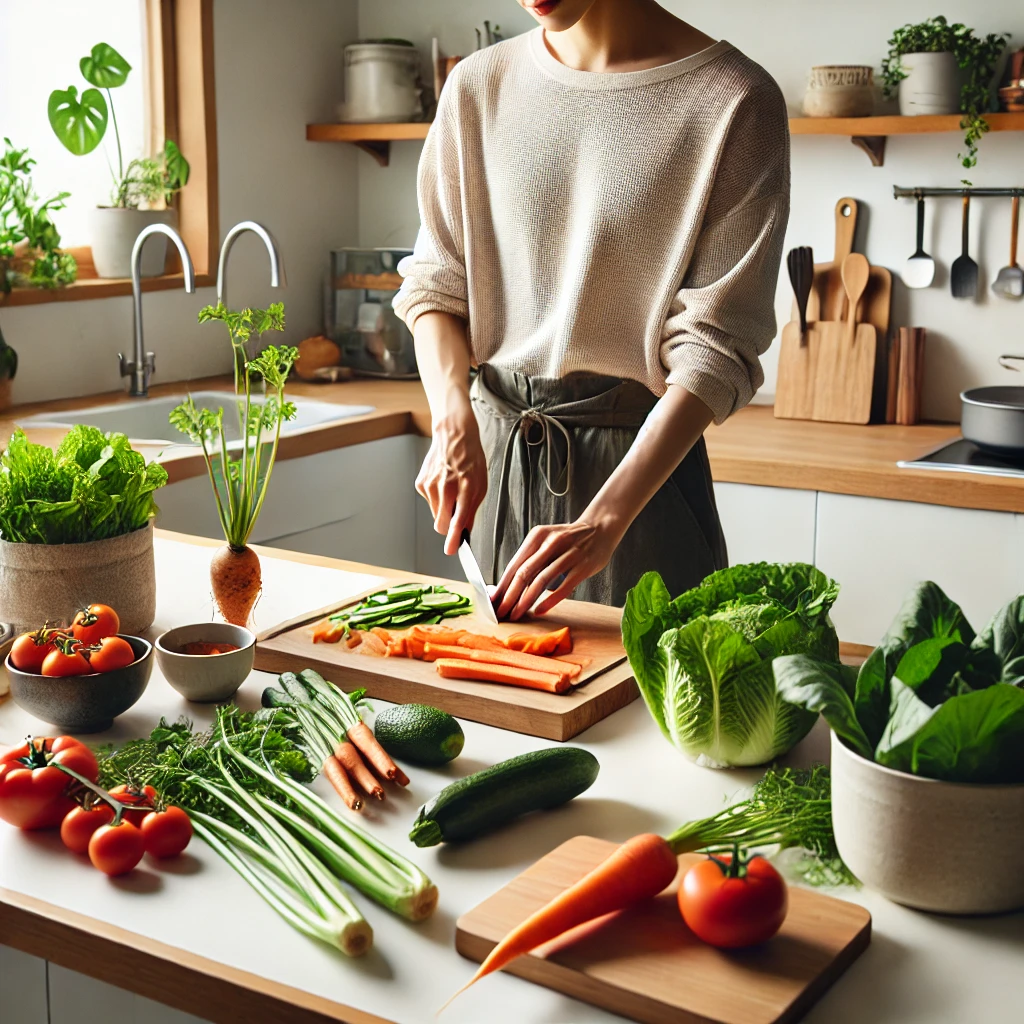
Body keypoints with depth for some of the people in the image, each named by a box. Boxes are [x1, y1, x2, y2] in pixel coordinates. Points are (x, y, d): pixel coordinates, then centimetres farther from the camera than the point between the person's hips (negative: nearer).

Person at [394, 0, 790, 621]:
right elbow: (436, 281, 7)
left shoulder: (734, 100, -11)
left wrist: (603, 521, -24)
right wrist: (455, 423, -12)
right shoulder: (479, 86, 4)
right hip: (494, 449, 4)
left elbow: (716, 345, -16)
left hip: (641, 455, -4)